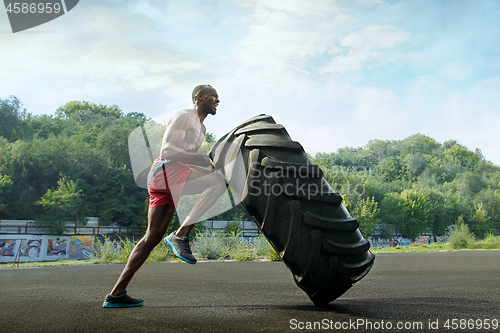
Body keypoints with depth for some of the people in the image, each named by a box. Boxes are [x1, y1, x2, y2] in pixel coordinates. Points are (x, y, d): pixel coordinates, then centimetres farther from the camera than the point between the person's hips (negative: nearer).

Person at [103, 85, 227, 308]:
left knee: (153, 237, 6)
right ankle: (181, 235, -19)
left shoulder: (201, 128, 29)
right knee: (219, 182, -23)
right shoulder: (184, 116, -1)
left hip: (171, 182, 10)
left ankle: (116, 293, 8)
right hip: (165, 171, -10)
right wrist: (204, 159, -18)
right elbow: (167, 151, -13)